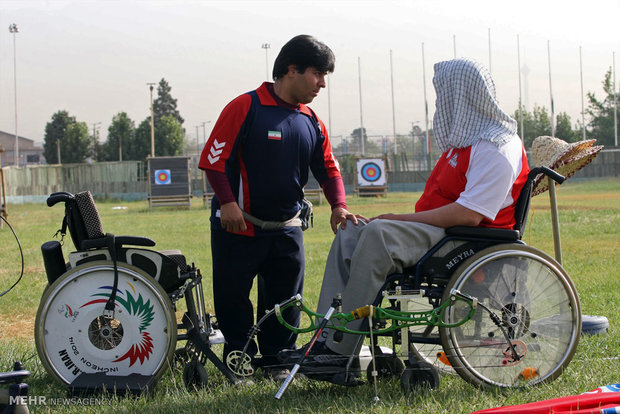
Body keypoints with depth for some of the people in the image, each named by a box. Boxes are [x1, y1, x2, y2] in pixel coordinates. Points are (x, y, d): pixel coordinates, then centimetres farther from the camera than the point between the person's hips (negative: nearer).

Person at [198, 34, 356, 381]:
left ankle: (277, 360, 21)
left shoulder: (312, 122, 8)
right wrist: (227, 201, -22)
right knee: (233, 298, 2)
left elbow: (328, 167, 14)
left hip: (286, 228, 5)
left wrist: (339, 206, -4)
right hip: (238, 224, -5)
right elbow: (214, 158, -12)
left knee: (285, 299, 7)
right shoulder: (246, 108, -11)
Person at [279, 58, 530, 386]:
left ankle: (341, 352, -32)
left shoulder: (498, 149, -14)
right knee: (350, 233, 0)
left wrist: (403, 219, -18)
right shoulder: (465, 140, 20)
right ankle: (325, 342, -11)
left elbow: (470, 214, -24)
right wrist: (402, 220, 6)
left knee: (379, 234, -31)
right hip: (442, 230, 11)